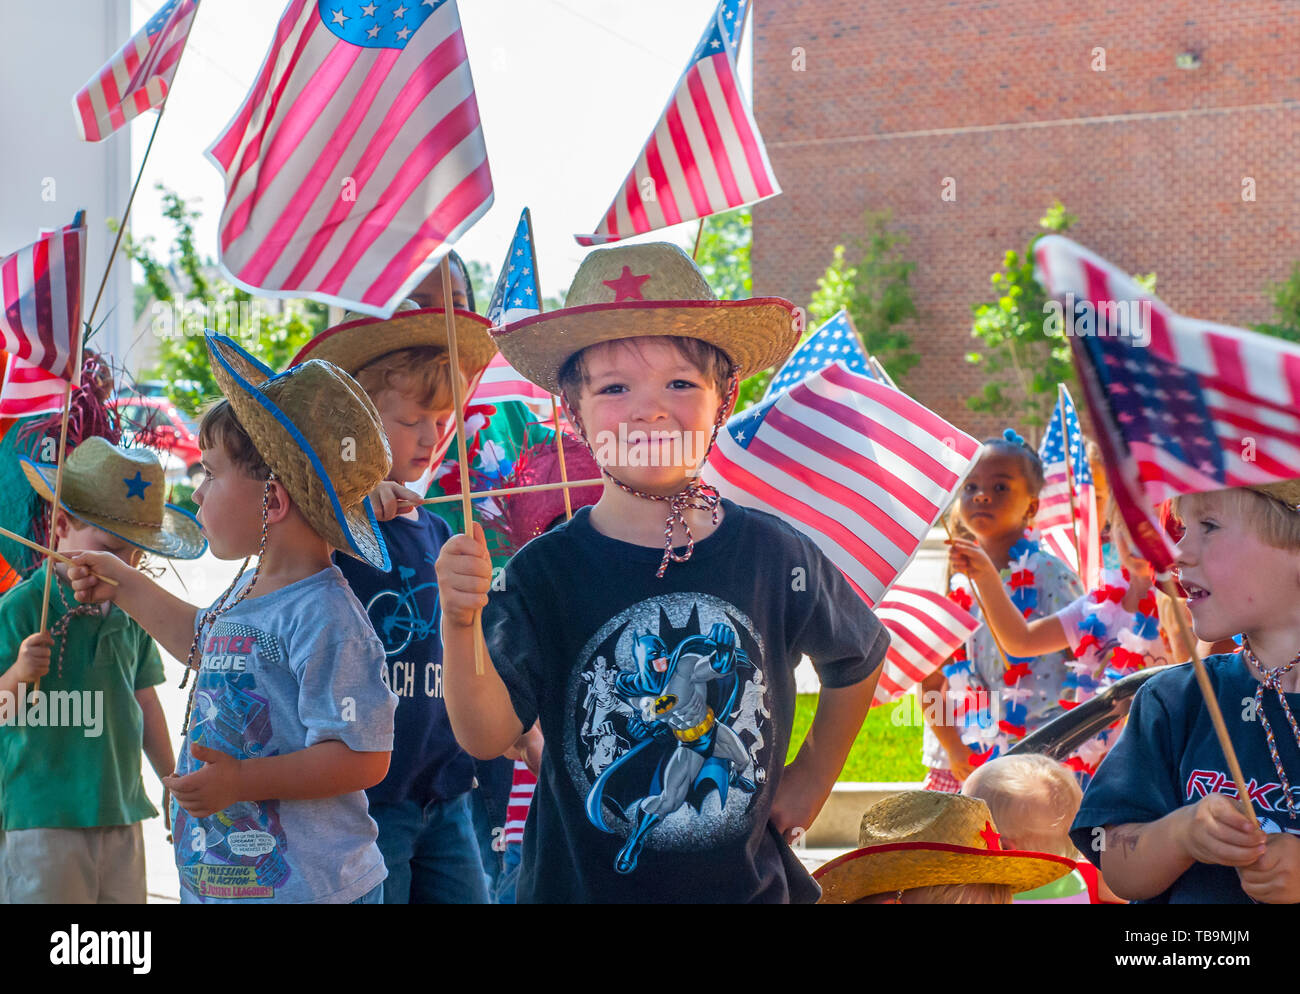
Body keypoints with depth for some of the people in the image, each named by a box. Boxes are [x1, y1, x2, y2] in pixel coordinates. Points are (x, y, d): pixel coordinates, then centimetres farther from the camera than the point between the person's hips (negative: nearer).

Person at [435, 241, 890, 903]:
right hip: (578, 884, -1)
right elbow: (487, 735, -18)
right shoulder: (544, 572, -12)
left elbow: (858, 662, 11)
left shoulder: (775, 556, -7)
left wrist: (812, 777, 9)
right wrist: (461, 622, -31)